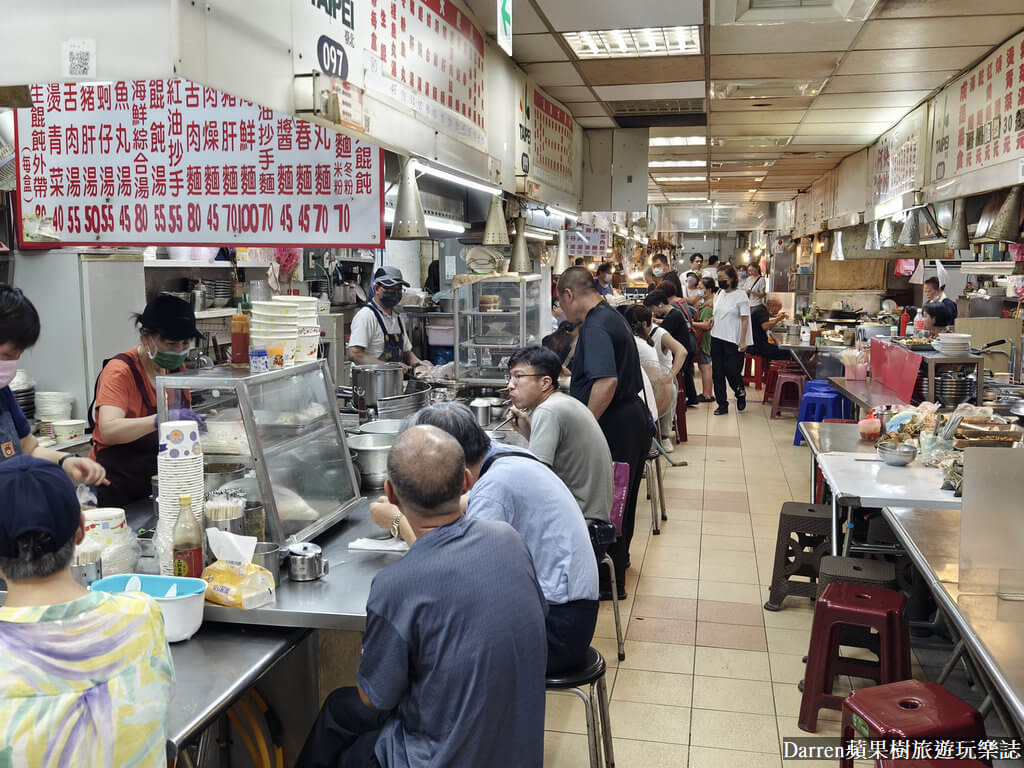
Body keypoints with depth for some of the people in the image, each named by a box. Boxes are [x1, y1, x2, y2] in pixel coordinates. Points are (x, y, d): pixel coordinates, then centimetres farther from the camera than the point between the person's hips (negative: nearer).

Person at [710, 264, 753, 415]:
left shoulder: (740, 295, -8)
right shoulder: (719, 294, 10)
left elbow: (745, 319, -10)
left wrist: (743, 341, -15)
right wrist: (712, 320, -1)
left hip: (733, 340, -6)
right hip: (717, 339, 6)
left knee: (732, 371, -5)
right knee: (717, 373, 5)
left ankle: (741, 393, 26)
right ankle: (722, 404, 14)